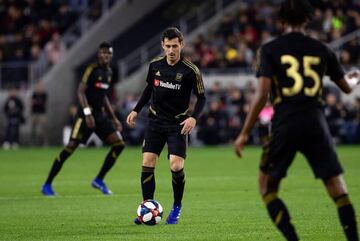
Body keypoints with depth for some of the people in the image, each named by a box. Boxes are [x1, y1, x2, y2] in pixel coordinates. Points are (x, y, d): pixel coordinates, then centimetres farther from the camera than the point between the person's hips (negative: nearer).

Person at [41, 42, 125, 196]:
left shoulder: (108, 72, 15)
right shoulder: (92, 69, -9)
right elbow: (80, 91, -16)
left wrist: (114, 119, 22)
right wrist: (87, 113, -27)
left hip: (100, 114, 8)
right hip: (86, 114, -7)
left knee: (119, 144, -4)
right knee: (71, 147, -11)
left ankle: (99, 180, 6)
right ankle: (47, 185, -3)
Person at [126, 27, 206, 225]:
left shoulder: (190, 70, -11)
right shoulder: (155, 65, 1)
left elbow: (201, 97, -4)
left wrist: (193, 117, -19)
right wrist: (136, 110, 11)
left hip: (178, 124, -4)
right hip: (156, 120, 4)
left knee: (176, 166, -13)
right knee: (147, 163, -7)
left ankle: (177, 208, 9)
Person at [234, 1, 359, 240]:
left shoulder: (270, 49, 2)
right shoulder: (321, 49, 9)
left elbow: (262, 94, -8)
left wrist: (244, 133, -3)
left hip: (284, 124, -2)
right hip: (316, 124, 2)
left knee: (267, 187, 12)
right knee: (338, 190, 6)